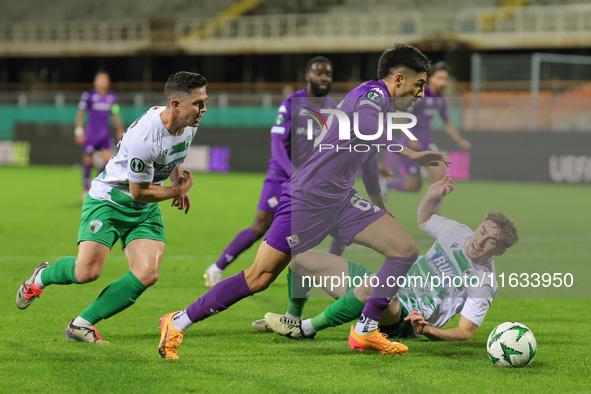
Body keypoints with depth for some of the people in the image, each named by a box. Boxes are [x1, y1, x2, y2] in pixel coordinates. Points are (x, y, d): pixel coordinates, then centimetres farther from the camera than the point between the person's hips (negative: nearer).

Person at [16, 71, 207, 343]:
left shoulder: (189, 125, -7)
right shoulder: (144, 137, -33)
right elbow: (139, 191, -23)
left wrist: (177, 181, 9)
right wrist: (177, 191, -11)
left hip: (145, 209, 7)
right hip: (108, 200, -7)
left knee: (147, 275, -14)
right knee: (87, 271, -19)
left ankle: (81, 324, -5)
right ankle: (41, 277, 17)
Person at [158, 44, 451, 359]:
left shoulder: (384, 104, 17)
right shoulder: (373, 94, -12)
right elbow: (364, 125, -32)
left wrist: (378, 202, 41)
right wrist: (410, 154, -30)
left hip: (341, 201, 9)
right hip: (307, 198, -9)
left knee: (406, 250, -3)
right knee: (259, 278, -7)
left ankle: (365, 331, 5)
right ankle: (179, 322, 6)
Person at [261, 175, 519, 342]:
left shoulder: (485, 283, -13)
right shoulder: (459, 233, 5)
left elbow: (466, 333, -17)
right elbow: (424, 221, 24)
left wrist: (426, 329, -34)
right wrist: (431, 196, 3)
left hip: (404, 319, -8)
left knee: (372, 285, -44)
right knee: (302, 259, 5)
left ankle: (307, 328, -25)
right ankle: (293, 319, 25)